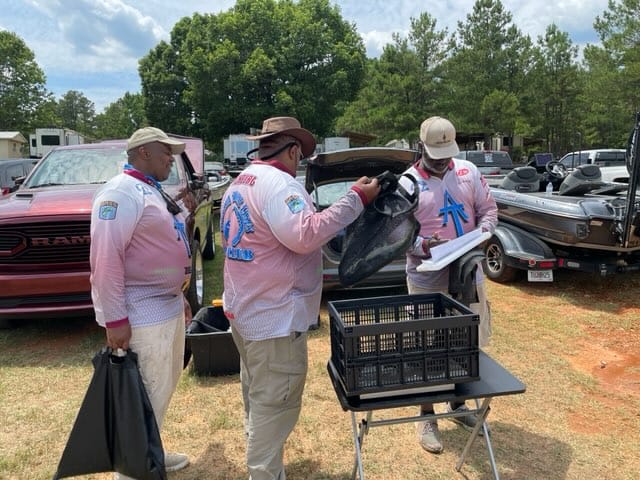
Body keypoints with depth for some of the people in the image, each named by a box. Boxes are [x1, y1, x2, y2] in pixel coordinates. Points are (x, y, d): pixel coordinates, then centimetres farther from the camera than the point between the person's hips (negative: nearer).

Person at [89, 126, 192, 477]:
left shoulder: (153, 192, 15)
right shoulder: (120, 193, -17)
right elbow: (106, 259, -23)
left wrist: (180, 296, 19)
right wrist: (115, 319, -23)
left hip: (169, 306, 10)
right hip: (143, 315, -10)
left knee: (164, 387, 21)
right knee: (146, 397, 2)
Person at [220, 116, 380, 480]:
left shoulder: (239, 185, 14)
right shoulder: (279, 183, -19)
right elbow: (304, 236, -32)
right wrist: (356, 199, -27)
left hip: (244, 309, 11)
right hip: (275, 315, -11)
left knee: (259, 398, 25)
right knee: (274, 405, 3)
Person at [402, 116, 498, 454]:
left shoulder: (468, 172, 4)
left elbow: (488, 208, 11)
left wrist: (484, 230, -9)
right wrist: (423, 244, -26)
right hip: (427, 281, -4)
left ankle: (458, 405, 40)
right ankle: (427, 417, 25)